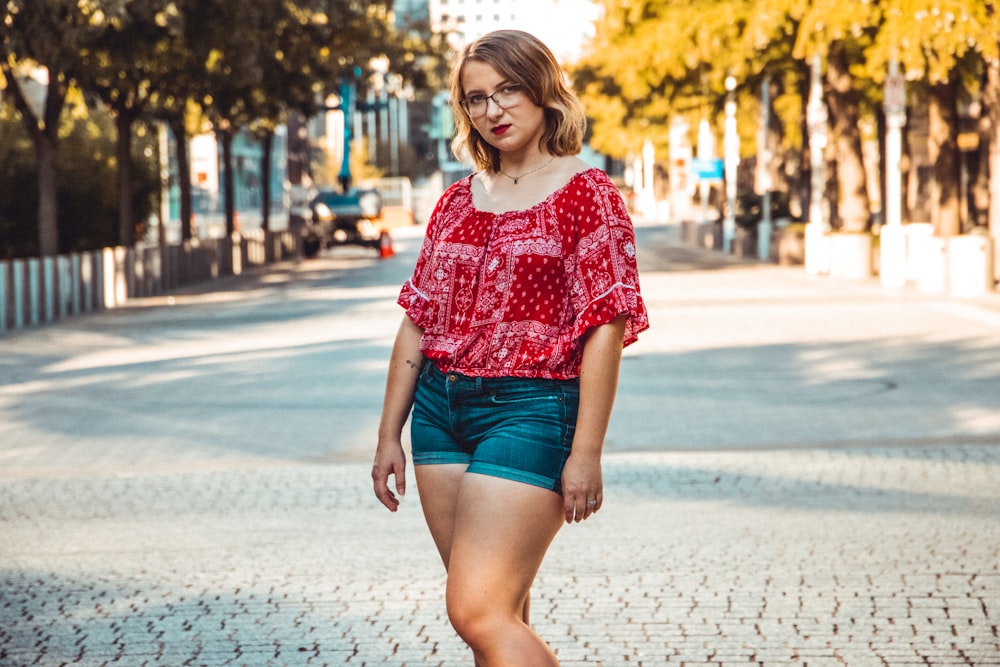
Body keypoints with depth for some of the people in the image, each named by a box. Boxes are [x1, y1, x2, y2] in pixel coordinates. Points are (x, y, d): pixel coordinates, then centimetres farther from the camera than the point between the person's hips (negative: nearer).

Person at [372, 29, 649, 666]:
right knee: (502, 615, 9)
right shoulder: (457, 202, 13)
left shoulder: (585, 194, -5)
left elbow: (605, 325, -10)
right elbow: (418, 321, 15)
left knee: (478, 612, -16)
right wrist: (390, 433, 13)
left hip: (530, 411, -6)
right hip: (441, 409, 6)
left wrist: (586, 451, -15)